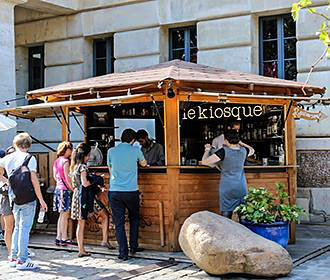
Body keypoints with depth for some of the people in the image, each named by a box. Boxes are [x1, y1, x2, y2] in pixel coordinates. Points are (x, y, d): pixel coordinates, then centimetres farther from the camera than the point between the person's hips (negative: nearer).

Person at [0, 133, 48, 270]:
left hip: (14, 197, 6)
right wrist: (41, 200, -7)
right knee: (25, 228, -3)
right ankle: (22, 260, -2)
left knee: (18, 227, 17)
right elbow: (34, 181, -12)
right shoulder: (29, 158, -9)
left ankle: (13, 258, 19)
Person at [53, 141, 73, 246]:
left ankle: (59, 238, 15)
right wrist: (73, 188, -10)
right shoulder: (65, 161, -13)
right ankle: (64, 239, 0)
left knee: (62, 215, 14)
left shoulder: (56, 161, 12)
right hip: (65, 189, -9)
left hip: (58, 188, 9)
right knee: (65, 215, -3)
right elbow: (67, 177, -16)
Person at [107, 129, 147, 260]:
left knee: (119, 223, 4)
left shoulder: (111, 151, 1)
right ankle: (133, 247, 21)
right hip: (132, 191, 0)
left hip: (115, 192, 0)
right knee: (134, 219, 21)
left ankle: (123, 253, 3)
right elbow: (143, 163, 19)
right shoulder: (135, 150, -2)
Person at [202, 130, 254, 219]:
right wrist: (239, 143, 27)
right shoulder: (243, 151, 0)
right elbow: (252, 150, 26)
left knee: (226, 214, 2)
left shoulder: (224, 151, -13)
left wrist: (207, 150, 6)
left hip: (227, 188, -3)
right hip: (241, 188, 3)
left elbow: (204, 161, -11)